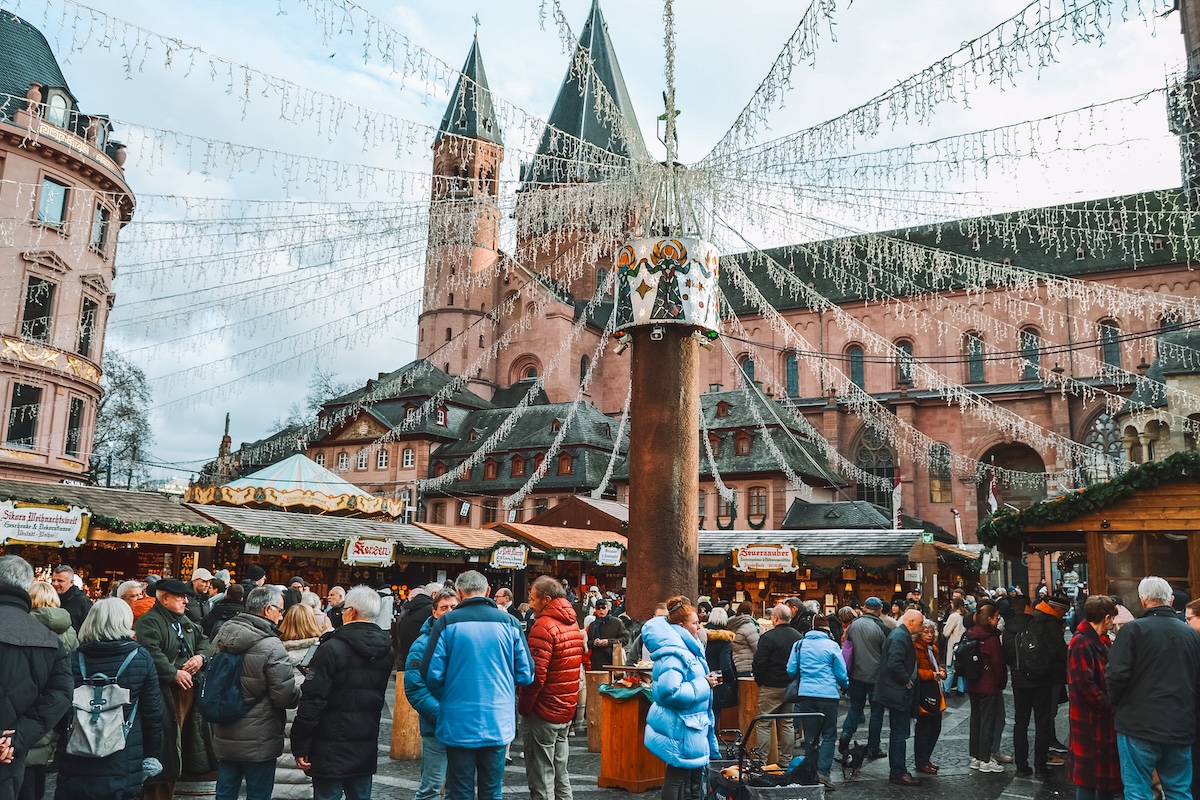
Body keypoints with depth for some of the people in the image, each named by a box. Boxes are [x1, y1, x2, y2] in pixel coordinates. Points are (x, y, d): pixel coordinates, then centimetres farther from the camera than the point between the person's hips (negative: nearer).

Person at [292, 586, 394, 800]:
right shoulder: (386, 650, 4)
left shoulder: (332, 649, -16)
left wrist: (300, 746, -10)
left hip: (332, 748, -6)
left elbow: (313, 700, -17)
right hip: (367, 747, 6)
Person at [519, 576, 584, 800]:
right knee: (560, 773, 15)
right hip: (566, 710, 8)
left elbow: (535, 675, -22)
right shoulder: (572, 624, 10)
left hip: (544, 713, -8)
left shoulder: (544, 626, -17)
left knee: (541, 778, -1)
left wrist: (523, 706, -11)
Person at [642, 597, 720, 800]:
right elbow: (670, 692, -32)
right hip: (681, 730, -10)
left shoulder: (686, 649, 12)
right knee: (680, 780, -2)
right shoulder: (673, 654, -21)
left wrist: (706, 682, 9)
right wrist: (703, 684, -21)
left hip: (691, 727, 10)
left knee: (694, 777, 17)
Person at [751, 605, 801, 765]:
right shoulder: (798, 637, 3)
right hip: (792, 686, 6)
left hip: (771, 686, -6)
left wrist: (759, 680, 1)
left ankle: (761, 760, 1)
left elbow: (759, 662, -15)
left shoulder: (768, 637, -15)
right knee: (787, 723, 14)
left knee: (764, 724, 1)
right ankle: (786, 759, 18)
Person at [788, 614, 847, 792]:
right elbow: (841, 674, 1)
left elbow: (791, 671, 5)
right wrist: (846, 686, 22)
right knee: (828, 735, 7)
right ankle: (823, 773, -3)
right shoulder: (832, 646, -3)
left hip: (805, 695, 3)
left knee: (810, 736, 12)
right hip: (828, 696, -3)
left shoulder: (799, 645, 4)